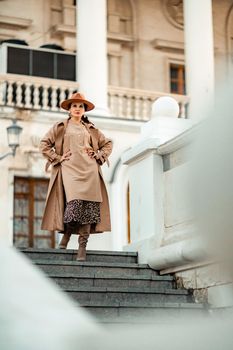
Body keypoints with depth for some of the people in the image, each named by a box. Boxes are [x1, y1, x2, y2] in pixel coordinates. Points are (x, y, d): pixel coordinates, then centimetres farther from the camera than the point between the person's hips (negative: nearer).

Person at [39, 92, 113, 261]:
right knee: (74, 201, -22)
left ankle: (83, 247, -10)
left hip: (89, 170, 2)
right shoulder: (61, 127, 14)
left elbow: (108, 144, 28)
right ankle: (67, 233, 3)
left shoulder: (91, 129, 20)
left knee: (88, 205, -11)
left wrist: (99, 156, 13)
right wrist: (57, 158, 0)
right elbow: (44, 144, 8)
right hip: (69, 168, -2)